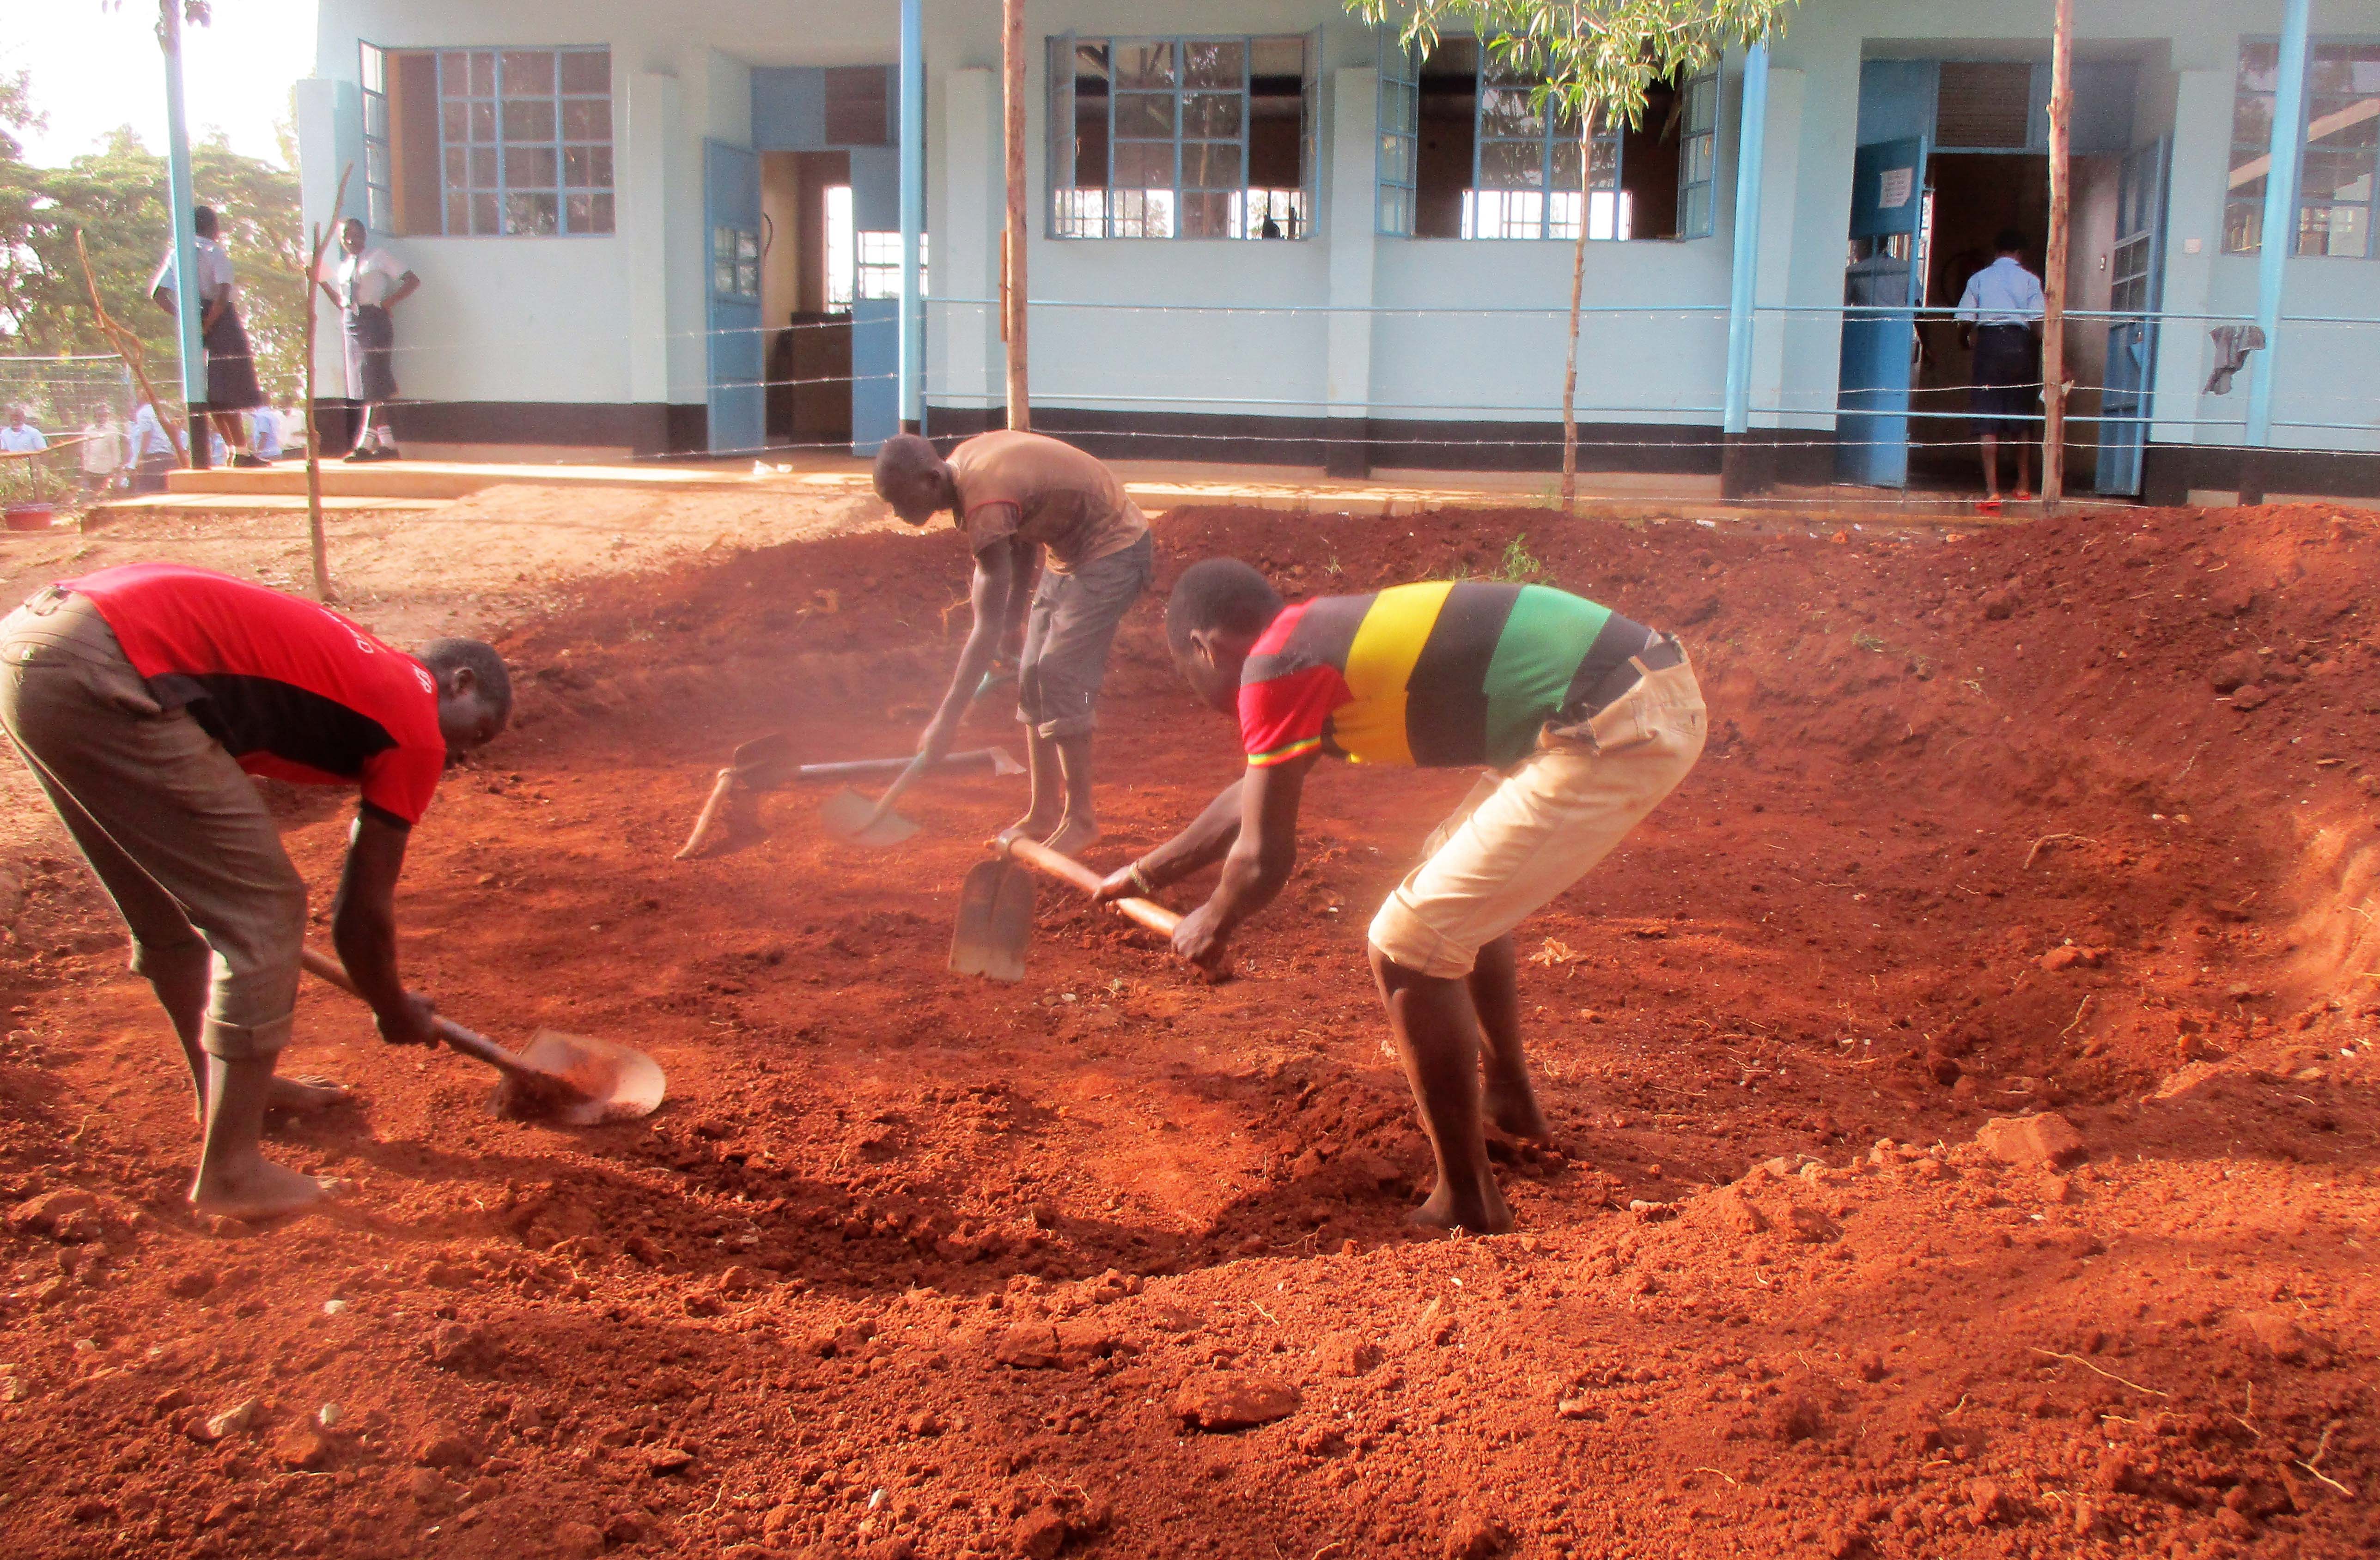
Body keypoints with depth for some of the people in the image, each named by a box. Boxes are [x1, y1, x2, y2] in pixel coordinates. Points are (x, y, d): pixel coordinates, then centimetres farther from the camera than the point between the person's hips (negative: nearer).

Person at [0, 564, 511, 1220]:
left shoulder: (353, 664, 25)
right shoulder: (416, 730, 3)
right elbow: (362, 915, 8)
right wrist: (396, 1013, 27)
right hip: (100, 678, -10)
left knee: (172, 906, 25)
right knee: (264, 910, 2)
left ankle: (234, 1085, 44)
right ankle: (230, 1172, 8)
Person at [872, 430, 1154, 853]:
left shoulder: (986, 508, -31)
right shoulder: (964, 460, -4)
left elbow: (988, 627, -31)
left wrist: (947, 720, -28)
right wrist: (1013, 610, 9)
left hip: (1113, 552, -10)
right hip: (1070, 552, 10)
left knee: (1060, 673, -16)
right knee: (1033, 675, 7)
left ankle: (1080, 817, -4)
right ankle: (1044, 813, 14)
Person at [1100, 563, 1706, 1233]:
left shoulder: (1272, 669, -7)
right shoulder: (1322, 633, 21)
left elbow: (1265, 859, -3)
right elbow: (1255, 794, 33)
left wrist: (1214, 922, 19)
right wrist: (1144, 874, 45)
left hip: (1617, 734, -10)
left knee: (1406, 948, -3)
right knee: (1465, 879, 30)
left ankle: (1469, 1210, 8)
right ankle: (1511, 1099, 46)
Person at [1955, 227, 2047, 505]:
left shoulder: (1979, 279, 10)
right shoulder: (2030, 280, 8)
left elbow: (1965, 322, 6)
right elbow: (2038, 323, -2)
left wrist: (1966, 341, 28)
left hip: (1988, 340, 0)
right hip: (2019, 344, 1)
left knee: (1988, 419, -3)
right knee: (2023, 418, 14)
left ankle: (1992, 490, -12)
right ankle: (2024, 485, 21)